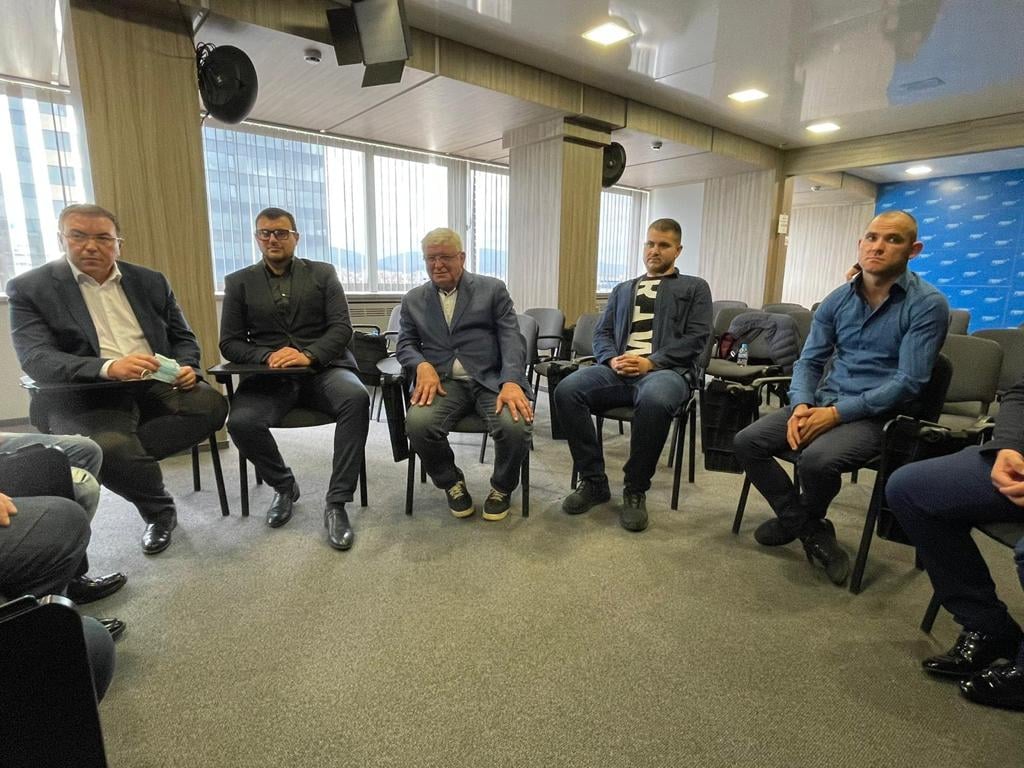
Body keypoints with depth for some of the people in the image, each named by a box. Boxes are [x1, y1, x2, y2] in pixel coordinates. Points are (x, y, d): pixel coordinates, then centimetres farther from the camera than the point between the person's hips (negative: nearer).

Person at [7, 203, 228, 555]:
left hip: (156, 385, 3)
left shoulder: (151, 282, 12)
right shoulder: (30, 287, 2)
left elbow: (183, 338, 15)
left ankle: (124, 452, -7)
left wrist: (184, 368, -10)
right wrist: (108, 368, -30)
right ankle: (160, 510, -2)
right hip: (83, 394, -3)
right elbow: (35, 359, -11)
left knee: (212, 404, -25)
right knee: (106, 448, -33)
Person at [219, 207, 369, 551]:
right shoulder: (239, 282, 14)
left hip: (322, 367, -1)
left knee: (356, 398, -33)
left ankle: (336, 503, -22)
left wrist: (308, 355, -18)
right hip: (269, 374, 1)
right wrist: (268, 356, -12)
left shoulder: (323, 273, 11)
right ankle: (284, 485, 3)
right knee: (241, 421, -28)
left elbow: (342, 327, 0)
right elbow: (229, 343, 9)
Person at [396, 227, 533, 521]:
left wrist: (511, 382, -20)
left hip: (491, 378, -1)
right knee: (418, 423, -30)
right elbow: (405, 343, 13)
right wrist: (423, 365, -12)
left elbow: (511, 338, -2)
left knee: (516, 424, -31)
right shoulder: (414, 299, 16)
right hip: (443, 381, 2)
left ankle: (502, 487, 4)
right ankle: (452, 482, 2)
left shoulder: (493, 289, 8)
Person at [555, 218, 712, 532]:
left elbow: (696, 337, 2)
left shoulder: (695, 288, 17)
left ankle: (635, 490, -18)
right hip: (619, 369, 4)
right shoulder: (622, 290, 29)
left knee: (654, 400, -41)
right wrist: (612, 359, -5)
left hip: (667, 369, -3)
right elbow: (601, 333, 19)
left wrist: (650, 361, -12)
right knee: (566, 390, -26)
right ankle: (594, 481, -12)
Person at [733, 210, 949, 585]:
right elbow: (809, 361, 7)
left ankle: (803, 519, 4)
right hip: (822, 402, 5)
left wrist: (837, 413, -21)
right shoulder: (838, 299, 7)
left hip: (876, 414, -5)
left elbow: (908, 381, -15)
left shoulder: (928, 304, -8)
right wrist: (801, 406, -13)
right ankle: (810, 529, 4)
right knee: (746, 442, -13)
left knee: (817, 459, -34)